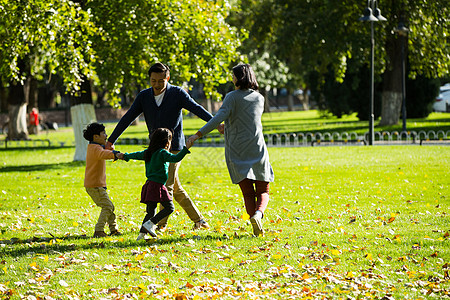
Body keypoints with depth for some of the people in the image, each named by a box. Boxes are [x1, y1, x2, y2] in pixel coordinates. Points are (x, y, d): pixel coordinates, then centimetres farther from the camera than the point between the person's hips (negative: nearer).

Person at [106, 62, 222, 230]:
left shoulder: (177, 93, -7)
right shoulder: (144, 96, 5)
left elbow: (197, 109, -15)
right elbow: (128, 118, 7)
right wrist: (111, 141, 6)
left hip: (173, 148, -5)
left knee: (167, 185, -12)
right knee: (176, 189, 9)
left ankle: (161, 223, -10)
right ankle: (198, 220, 17)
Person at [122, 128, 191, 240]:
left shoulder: (148, 152, 14)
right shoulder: (162, 153, -9)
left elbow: (136, 155, 31)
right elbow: (176, 158, -22)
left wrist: (126, 156, 49)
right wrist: (185, 149, -18)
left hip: (149, 185, 8)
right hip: (157, 185, -8)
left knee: (151, 211, 11)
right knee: (169, 207, -4)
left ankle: (142, 233, 4)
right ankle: (150, 224, -14)